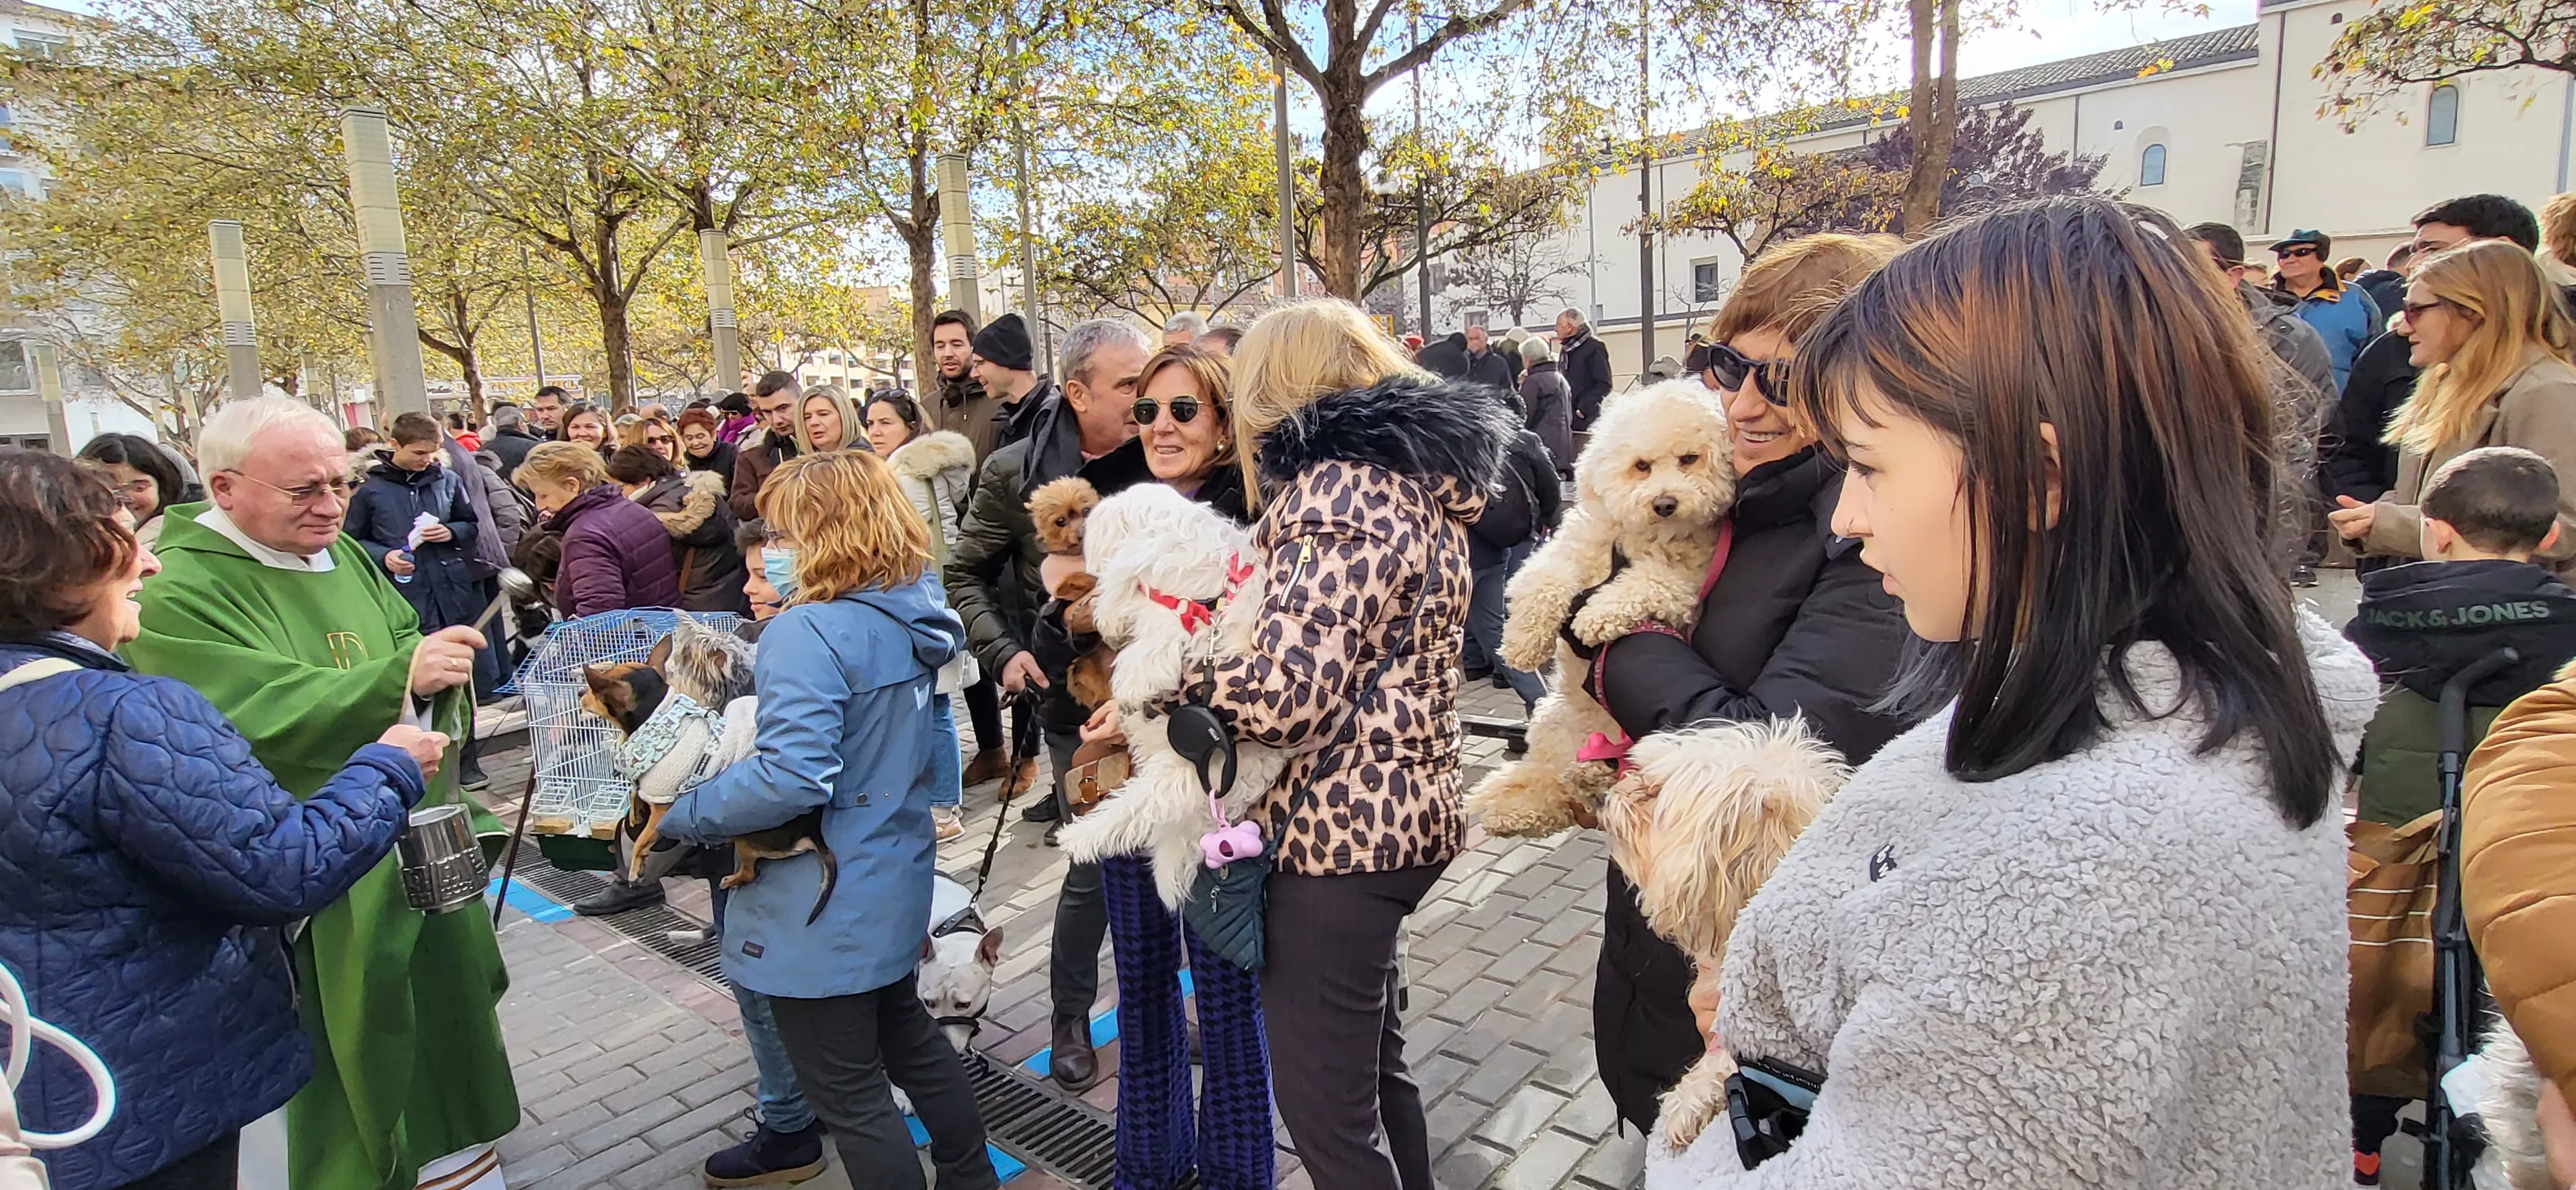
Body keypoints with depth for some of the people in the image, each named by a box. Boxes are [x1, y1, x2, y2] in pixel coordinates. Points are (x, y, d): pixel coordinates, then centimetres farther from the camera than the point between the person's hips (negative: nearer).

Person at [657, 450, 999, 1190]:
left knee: (850, 1096, 8)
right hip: (895, 881, 9)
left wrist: (679, 818, -18)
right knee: (907, 1039, 28)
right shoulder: (915, 619, 2)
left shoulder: (810, 633, -24)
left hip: (824, 912, -9)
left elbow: (792, 777, -32)